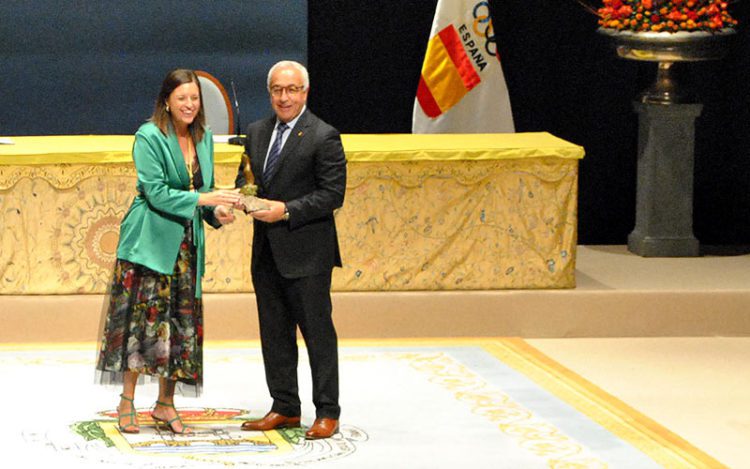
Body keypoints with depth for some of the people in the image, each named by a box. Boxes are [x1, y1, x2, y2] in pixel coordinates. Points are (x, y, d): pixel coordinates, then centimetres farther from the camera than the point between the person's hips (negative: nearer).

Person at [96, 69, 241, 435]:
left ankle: (165, 404, 14)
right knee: (143, 318, -6)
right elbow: (157, 193, -16)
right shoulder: (149, 137, -10)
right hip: (149, 242, -6)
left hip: (186, 244, 6)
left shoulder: (203, 138, 10)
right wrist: (205, 199, -22)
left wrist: (217, 211, -5)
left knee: (182, 323, 5)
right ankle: (127, 403, 4)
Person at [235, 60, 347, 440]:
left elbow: (333, 194, -13)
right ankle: (284, 408, 21)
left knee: (318, 332, -1)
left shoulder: (323, 137, -9)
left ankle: (327, 413, 6)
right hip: (266, 251, 7)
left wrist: (286, 210, -19)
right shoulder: (257, 132, 12)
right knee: (274, 333, 12)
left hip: (306, 252, -7)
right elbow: (245, 180, 19)